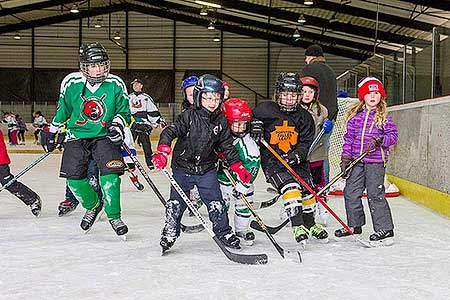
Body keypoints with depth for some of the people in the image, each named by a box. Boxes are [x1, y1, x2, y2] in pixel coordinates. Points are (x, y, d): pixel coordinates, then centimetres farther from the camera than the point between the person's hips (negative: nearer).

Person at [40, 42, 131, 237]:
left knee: (110, 174, -18)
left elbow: (124, 111, 3)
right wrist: (51, 132, 14)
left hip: (105, 135, -1)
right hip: (77, 135, 2)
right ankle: (93, 205, 26)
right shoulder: (71, 83, -8)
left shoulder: (115, 84, -10)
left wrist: (117, 123, -17)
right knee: (74, 178, -4)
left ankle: (114, 216, -1)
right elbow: (62, 110, 9)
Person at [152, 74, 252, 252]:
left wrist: (238, 167, 5)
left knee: (216, 203, 1)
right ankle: (170, 232, 20)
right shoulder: (189, 117, -12)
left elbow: (227, 146, 9)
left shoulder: (221, 121, 1)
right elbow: (169, 132, -17)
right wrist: (163, 152, -31)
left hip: (207, 169, 3)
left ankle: (223, 232, 18)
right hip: (183, 167, -3)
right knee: (176, 203, 4)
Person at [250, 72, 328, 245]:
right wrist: (256, 124, -9)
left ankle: (309, 224, 28)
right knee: (290, 187, -23)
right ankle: (297, 226, -16)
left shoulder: (304, 117, 0)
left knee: (308, 190, 5)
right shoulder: (267, 109, -8)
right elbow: (253, 114, 12)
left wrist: (296, 156, -19)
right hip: (272, 160, -4)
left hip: (296, 160, 4)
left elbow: (306, 142, -2)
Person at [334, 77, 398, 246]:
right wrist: (346, 157, 4)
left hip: (376, 161, -5)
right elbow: (348, 137, 10)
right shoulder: (355, 116, 9)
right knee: (351, 192, 8)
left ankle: (385, 229, -1)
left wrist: (378, 141, -18)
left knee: (375, 194, -8)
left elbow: (393, 135, -2)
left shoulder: (384, 116, 0)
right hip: (357, 161, 5)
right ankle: (354, 225, 25)